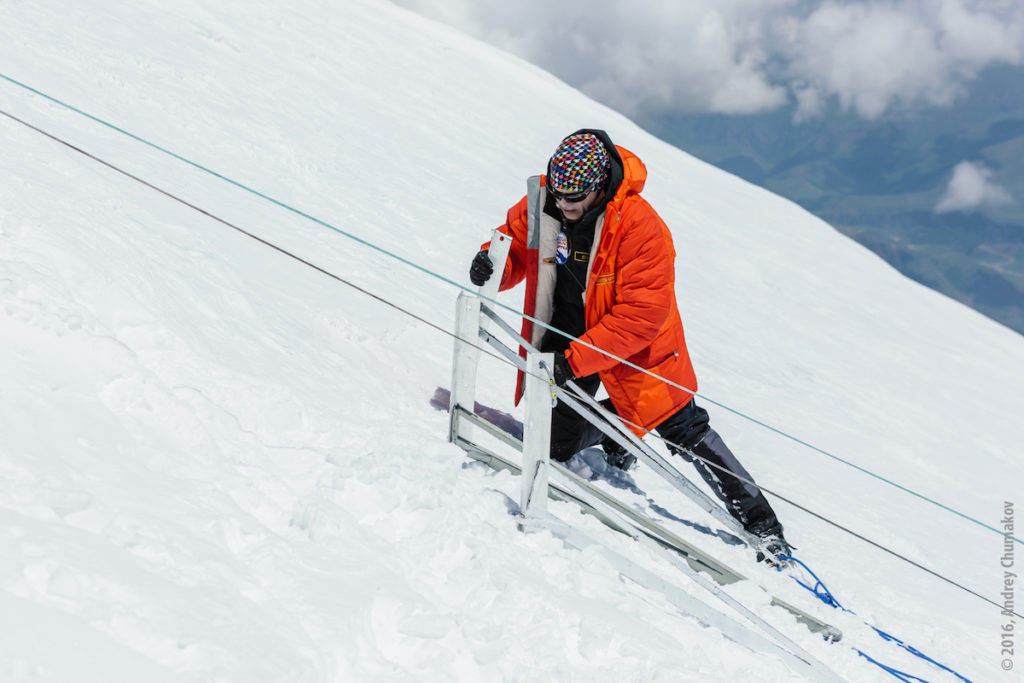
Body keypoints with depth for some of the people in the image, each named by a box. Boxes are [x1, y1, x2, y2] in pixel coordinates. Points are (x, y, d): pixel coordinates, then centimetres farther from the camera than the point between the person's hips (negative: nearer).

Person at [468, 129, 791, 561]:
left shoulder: (639, 226, -28)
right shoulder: (539, 205, -12)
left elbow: (644, 312, -29)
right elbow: (516, 248, 5)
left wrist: (577, 359, -33)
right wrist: (493, 265, -21)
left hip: (634, 347, -4)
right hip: (563, 333, 5)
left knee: (685, 432, -4)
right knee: (555, 445, 2)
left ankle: (760, 523, 9)